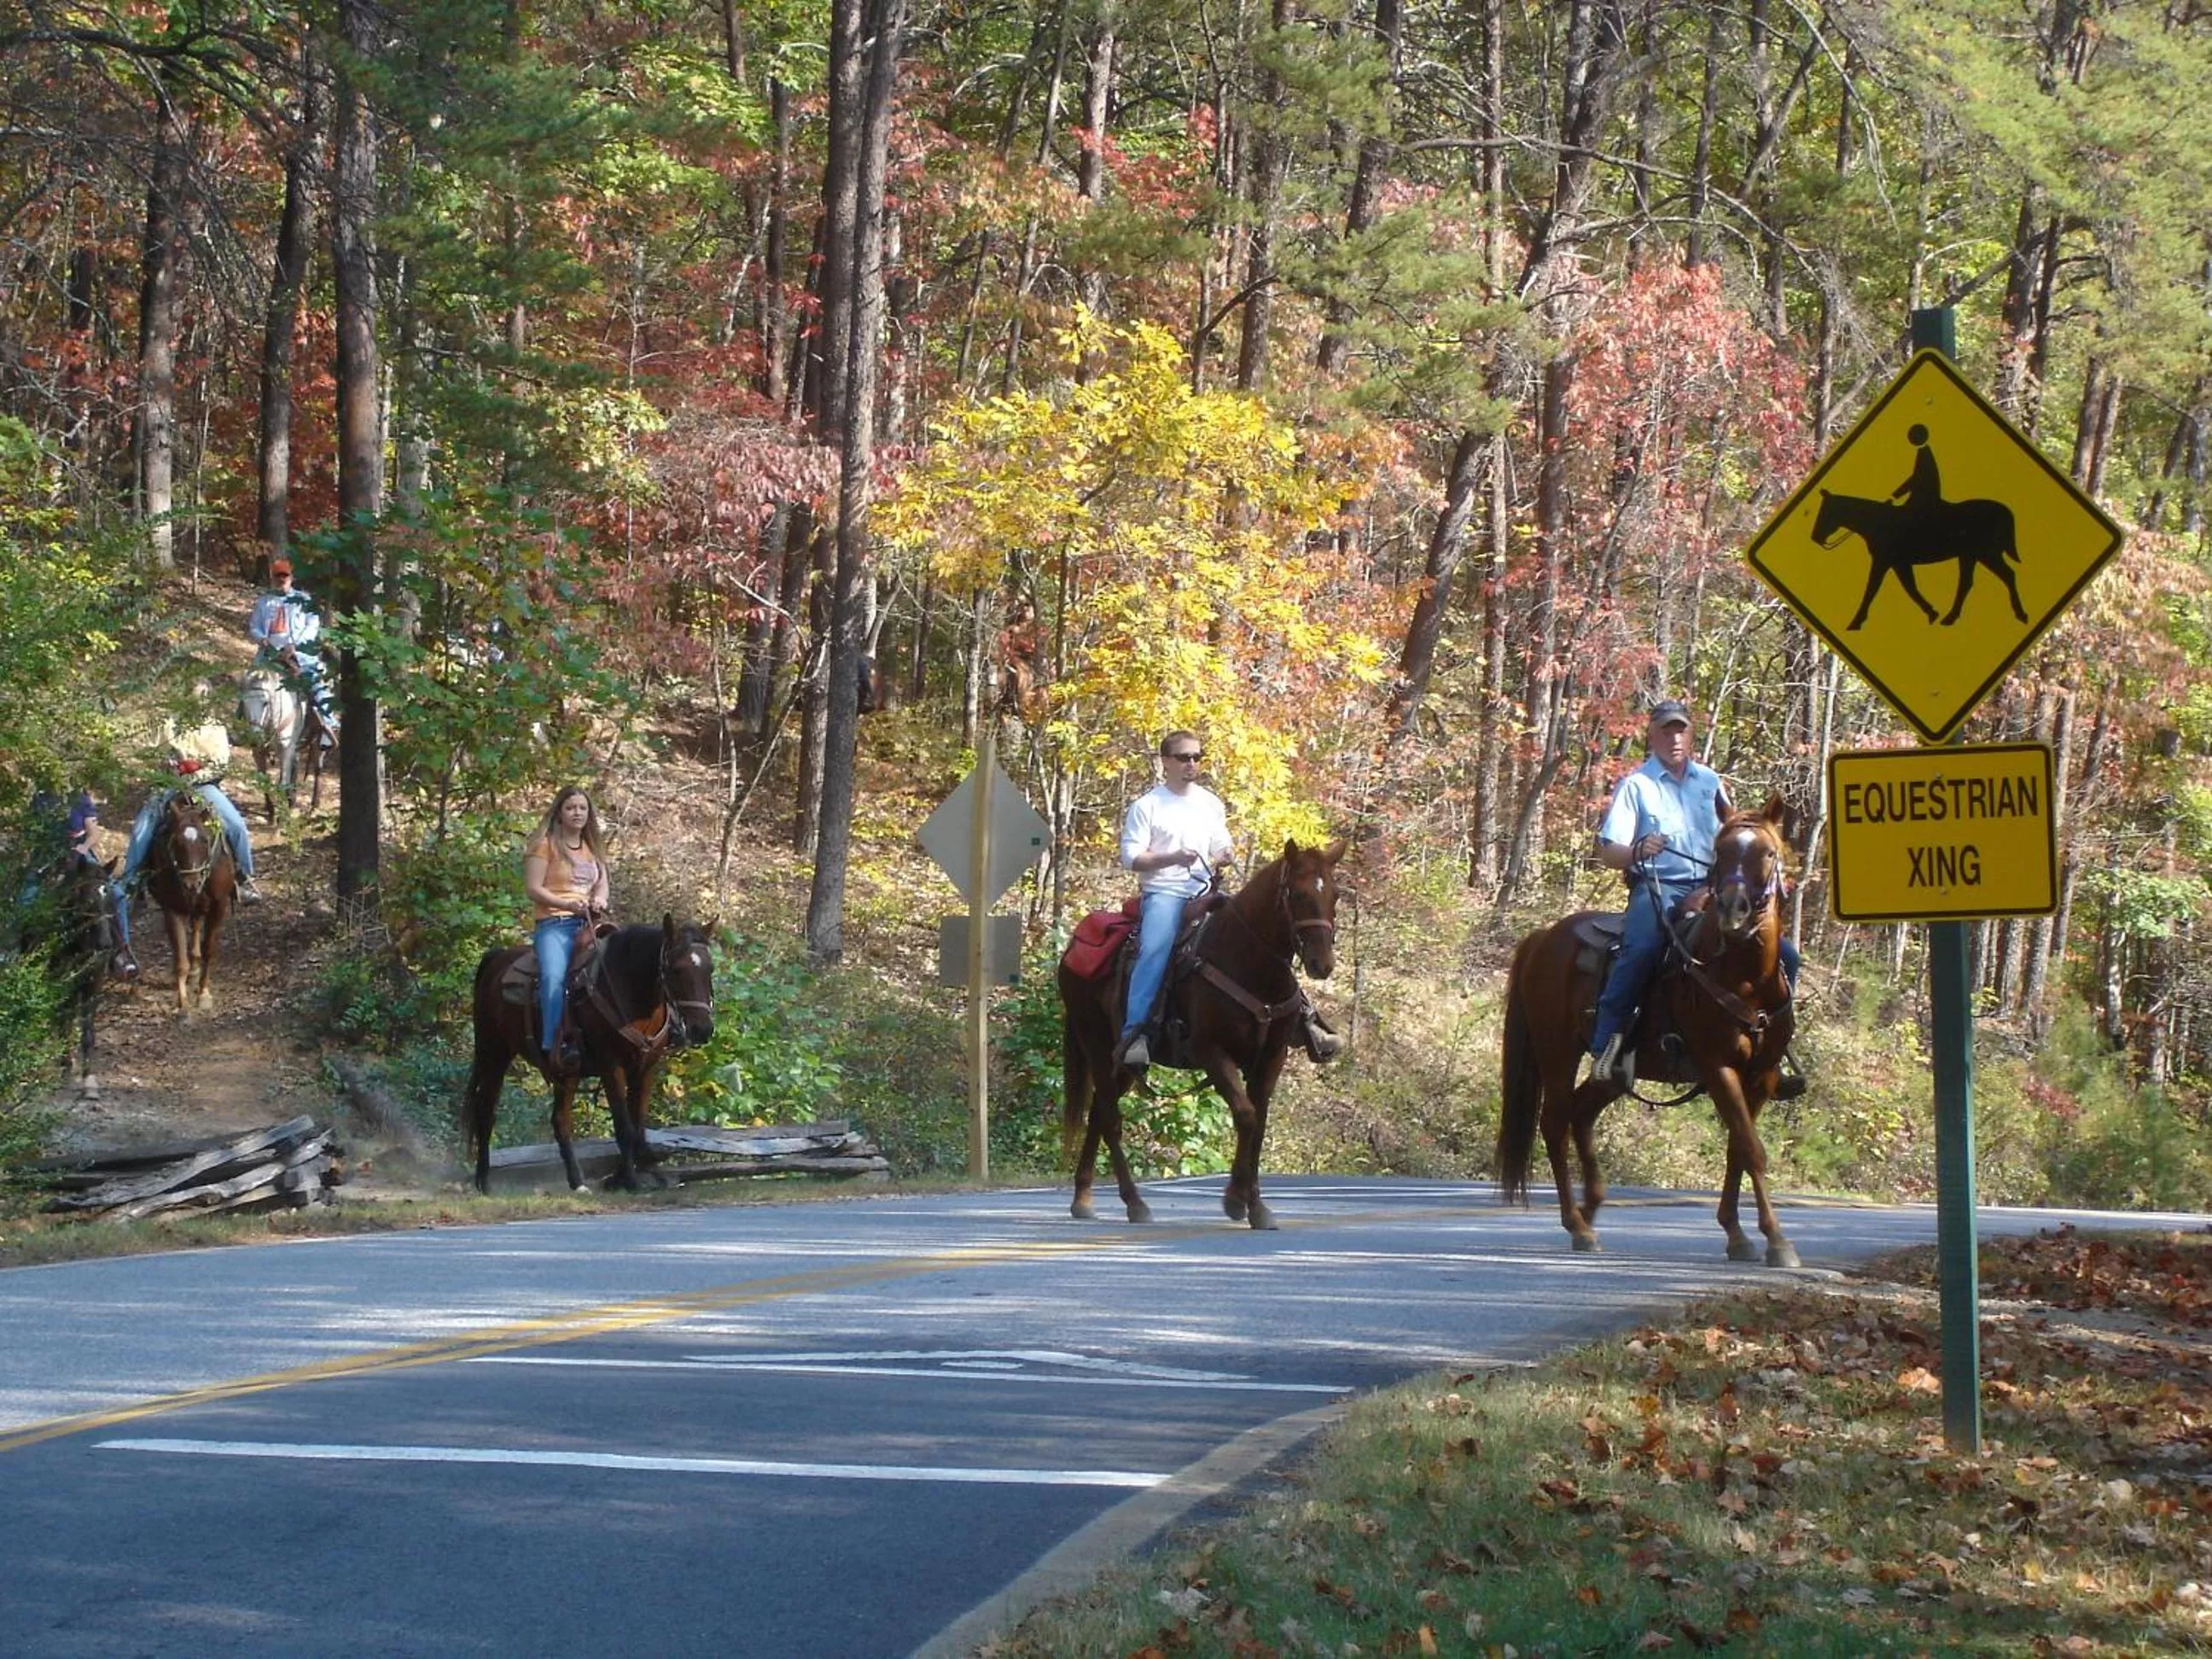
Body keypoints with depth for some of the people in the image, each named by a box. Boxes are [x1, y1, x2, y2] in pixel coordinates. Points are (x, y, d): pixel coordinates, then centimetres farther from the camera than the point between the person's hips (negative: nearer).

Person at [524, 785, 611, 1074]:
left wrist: (599, 900, -3)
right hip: (554, 925, -5)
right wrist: (569, 905, -16)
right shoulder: (546, 845, 4)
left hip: (589, 923, 5)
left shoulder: (593, 849, 23)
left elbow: (602, 886, 21)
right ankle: (554, 1047, -39)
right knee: (554, 976, -33)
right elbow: (534, 889, -4)